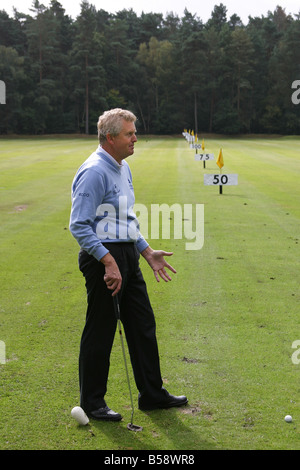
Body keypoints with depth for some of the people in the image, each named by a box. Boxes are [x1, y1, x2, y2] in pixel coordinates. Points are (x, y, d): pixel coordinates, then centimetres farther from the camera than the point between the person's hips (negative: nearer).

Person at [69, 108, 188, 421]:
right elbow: (79, 225, -22)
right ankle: (91, 402, 14)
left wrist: (147, 252, 18)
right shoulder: (94, 172, -17)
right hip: (103, 257, -9)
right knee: (100, 331, 0)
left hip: (127, 257, 10)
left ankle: (152, 394, 24)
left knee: (143, 324, 13)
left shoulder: (123, 169, 14)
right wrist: (108, 262, -25)